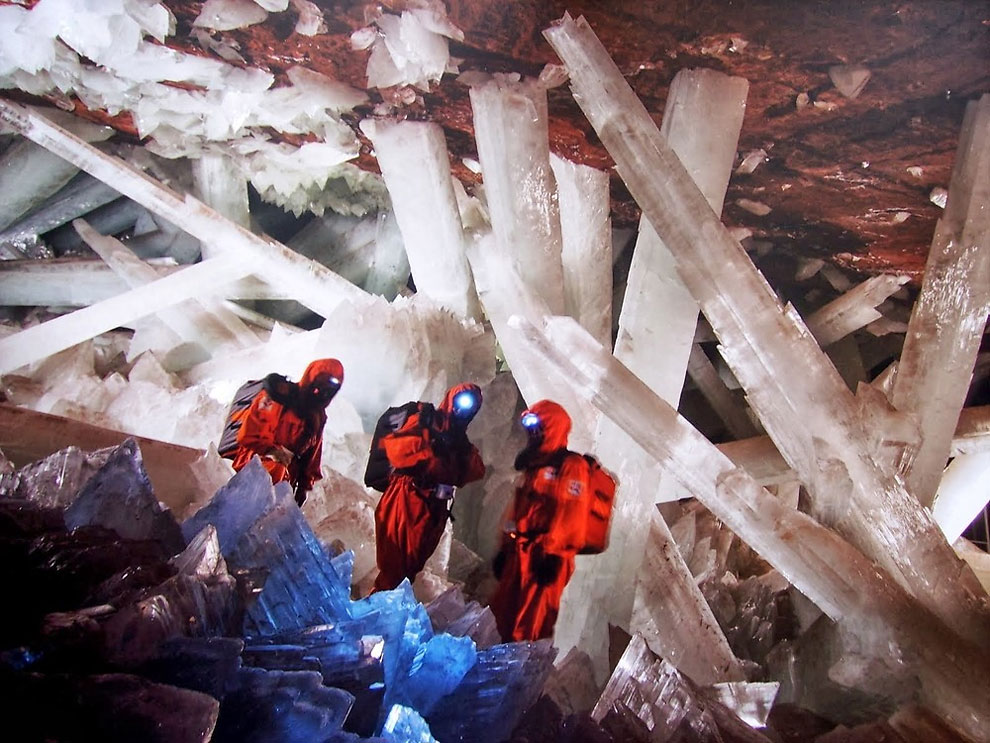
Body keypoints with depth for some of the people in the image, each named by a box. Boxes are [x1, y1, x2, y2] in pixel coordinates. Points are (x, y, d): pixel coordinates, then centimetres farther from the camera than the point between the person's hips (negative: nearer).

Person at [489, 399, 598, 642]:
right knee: (502, 617, 11)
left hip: (546, 556, -9)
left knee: (530, 625, -6)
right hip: (520, 553, 9)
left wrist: (553, 554, -23)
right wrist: (506, 547, 21)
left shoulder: (571, 466, -8)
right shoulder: (534, 464, 21)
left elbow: (571, 515, -18)